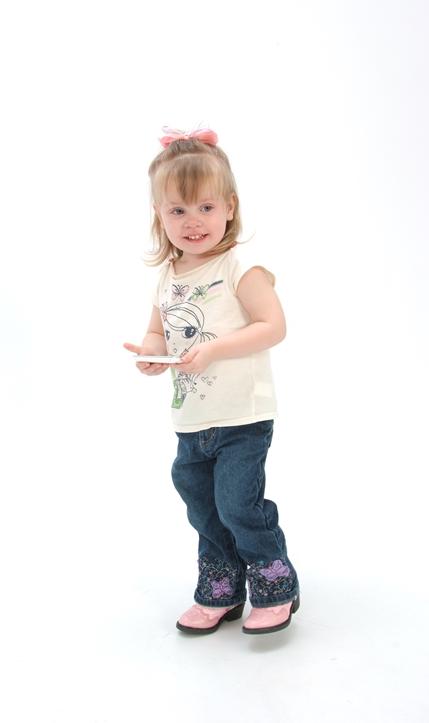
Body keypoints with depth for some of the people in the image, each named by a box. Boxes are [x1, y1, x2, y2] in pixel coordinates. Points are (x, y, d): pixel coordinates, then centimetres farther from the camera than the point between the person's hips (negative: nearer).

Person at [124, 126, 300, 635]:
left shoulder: (242, 266, -13)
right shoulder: (168, 277, 8)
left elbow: (273, 326, -19)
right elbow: (158, 333, 17)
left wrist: (213, 349, -27)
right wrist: (151, 352, -7)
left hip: (242, 416, -7)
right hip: (191, 421, 7)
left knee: (239, 504, -5)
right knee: (202, 508, 16)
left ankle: (276, 588, 20)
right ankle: (219, 593, 36)